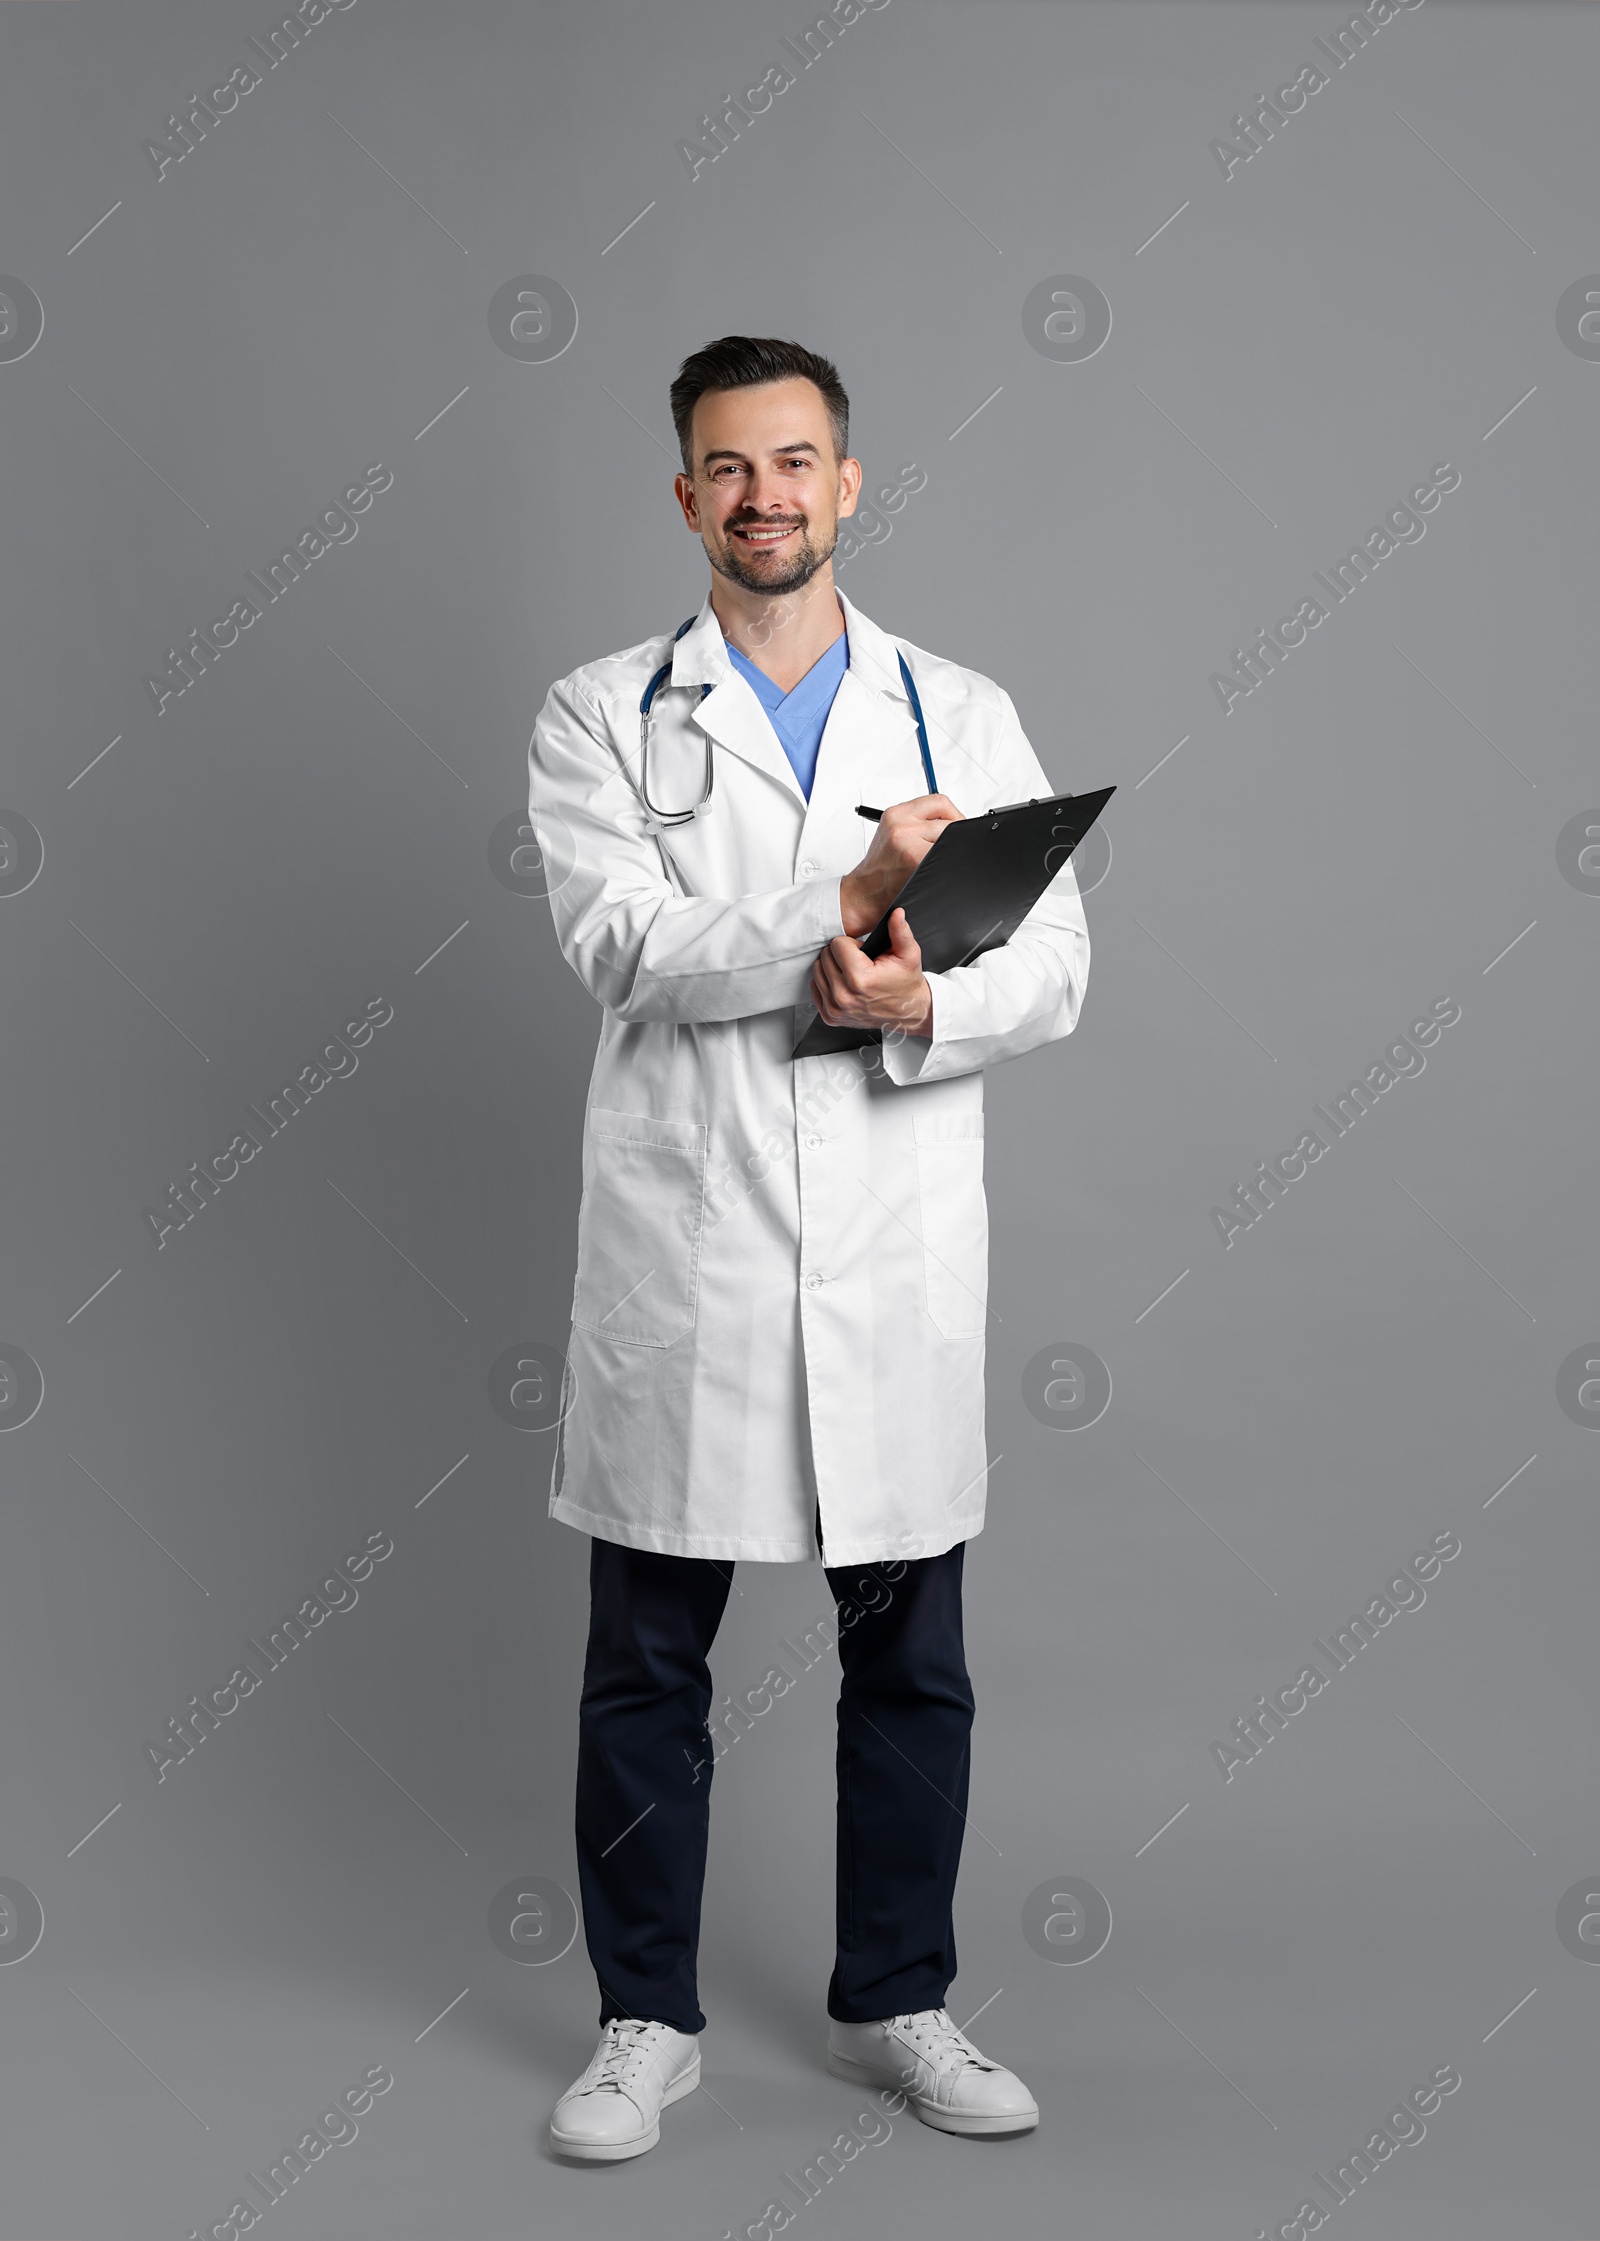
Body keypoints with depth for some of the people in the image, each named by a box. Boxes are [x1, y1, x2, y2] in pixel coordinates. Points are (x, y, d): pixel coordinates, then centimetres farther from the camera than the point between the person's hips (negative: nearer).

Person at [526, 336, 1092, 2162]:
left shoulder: (962, 714, 9)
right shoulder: (600, 718, 4)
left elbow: (1055, 964, 2)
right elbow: (624, 948, -12)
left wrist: (923, 1003, -18)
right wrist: (849, 898, -23)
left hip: (897, 1259, 2)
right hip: (679, 1251, -1)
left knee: (910, 1658, 10)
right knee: (647, 1660, 8)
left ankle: (895, 2006, 28)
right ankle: (647, 2023, 24)